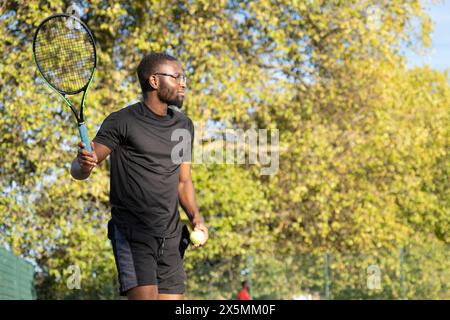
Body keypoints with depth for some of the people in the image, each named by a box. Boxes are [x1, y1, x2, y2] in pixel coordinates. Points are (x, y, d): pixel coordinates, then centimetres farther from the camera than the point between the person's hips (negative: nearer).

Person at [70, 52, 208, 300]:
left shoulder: (184, 126, 15)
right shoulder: (122, 121, -4)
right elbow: (78, 172, -6)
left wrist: (195, 217, 4)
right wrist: (84, 163, -30)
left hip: (172, 238, 6)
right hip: (132, 235, -6)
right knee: (145, 297, -20)